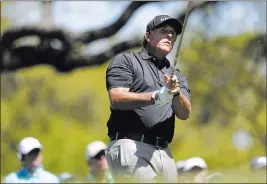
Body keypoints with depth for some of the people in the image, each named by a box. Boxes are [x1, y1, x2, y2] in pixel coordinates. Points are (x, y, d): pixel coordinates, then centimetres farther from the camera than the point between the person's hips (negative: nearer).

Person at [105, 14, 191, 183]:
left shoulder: (177, 76, 23)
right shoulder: (126, 60, 8)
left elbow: (184, 113, 8)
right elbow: (116, 99, -6)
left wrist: (176, 93, -14)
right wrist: (155, 97, -19)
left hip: (164, 152, 6)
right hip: (131, 147, -6)